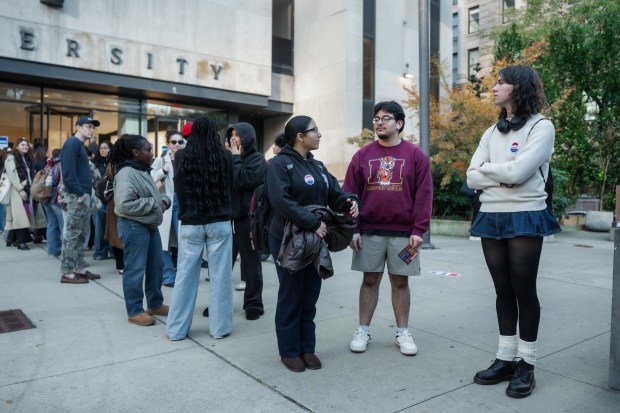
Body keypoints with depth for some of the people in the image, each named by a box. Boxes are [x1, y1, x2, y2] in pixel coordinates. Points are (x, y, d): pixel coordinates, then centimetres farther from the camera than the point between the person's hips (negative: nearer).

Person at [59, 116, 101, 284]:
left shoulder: (80, 145, 20)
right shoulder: (72, 143, -10)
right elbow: (68, 171, -20)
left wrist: (86, 192, 11)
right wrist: (80, 192, -18)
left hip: (84, 196, 10)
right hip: (76, 196, -10)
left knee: (80, 235, 13)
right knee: (71, 235, -5)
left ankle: (79, 269, 20)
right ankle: (67, 273, 0)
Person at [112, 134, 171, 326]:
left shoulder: (144, 171, 13)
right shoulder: (126, 173, -17)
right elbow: (124, 204, -26)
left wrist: (163, 200, 0)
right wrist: (153, 203, -20)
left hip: (150, 225, 10)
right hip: (134, 227, -10)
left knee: (156, 266, 15)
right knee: (135, 270, -1)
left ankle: (155, 304, 29)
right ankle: (135, 311, 11)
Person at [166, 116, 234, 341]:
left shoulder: (182, 157, -4)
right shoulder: (225, 157, -5)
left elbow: (178, 189, 6)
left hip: (190, 224, 1)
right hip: (220, 223, -1)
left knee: (185, 275, 8)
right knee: (220, 275, 6)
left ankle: (177, 328, 17)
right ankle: (219, 327, 14)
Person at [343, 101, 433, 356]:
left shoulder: (415, 155, 2)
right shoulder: (363, 155, 6)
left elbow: (423, 195, -2)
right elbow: (350, 194, 4)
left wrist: (418, 231, -8)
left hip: (403, 233, -1)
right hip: (369, 232, 1)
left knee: (400, 282, 8)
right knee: (370, 280, 8)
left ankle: (403, 332, 21)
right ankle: (363, 330, 19)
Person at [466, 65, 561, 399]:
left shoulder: (541, 127, -5)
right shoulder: (492, 132, 14)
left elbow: (518, 172, -19)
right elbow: (472, 178, 4)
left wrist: (487, 169, -2)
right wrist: (505, 176, -10)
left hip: (525, 218, -5)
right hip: (491, 218, 6)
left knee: (524, 291, 1)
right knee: (503, 290, 10)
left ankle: (526, 364, 13)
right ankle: (506, 358, 19)